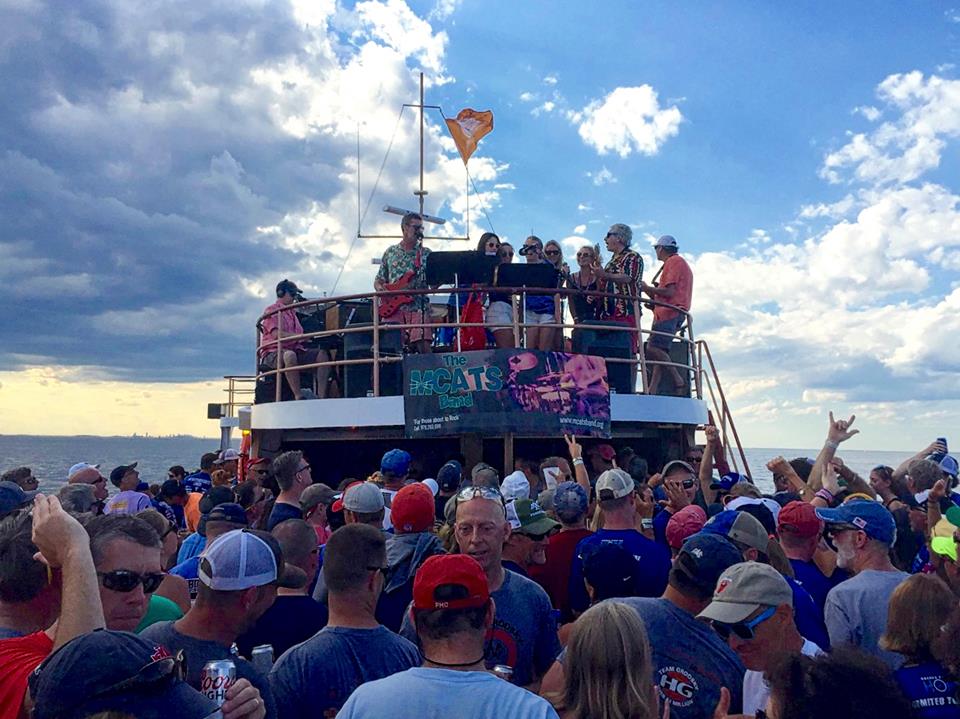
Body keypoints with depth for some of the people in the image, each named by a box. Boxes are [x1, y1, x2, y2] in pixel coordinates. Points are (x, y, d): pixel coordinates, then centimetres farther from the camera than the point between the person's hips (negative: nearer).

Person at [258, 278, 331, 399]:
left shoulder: (292, 312, 28)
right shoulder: (271, 310, 4)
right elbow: (276, 334, -13)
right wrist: (302, 336, -20)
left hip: (295, 350, 7)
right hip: (273, 353, -7)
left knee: (322, 354, -17)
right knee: (289, 355, -42)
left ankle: (321, 397, -31)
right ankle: (299, 397, -43)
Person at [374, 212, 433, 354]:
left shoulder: (426, 253, 12)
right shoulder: (391, 252, 15)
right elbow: (378, 280, 18)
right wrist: (380, 288, -4)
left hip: (418, 307, -1)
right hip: (392, 308, 1)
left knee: (424, 346, -15)